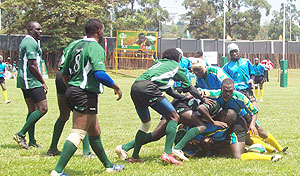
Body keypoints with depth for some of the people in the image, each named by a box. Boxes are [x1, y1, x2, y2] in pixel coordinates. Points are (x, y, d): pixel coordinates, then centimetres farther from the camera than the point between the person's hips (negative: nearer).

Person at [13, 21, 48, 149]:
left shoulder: (25, 42, 20)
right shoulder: (31, 43, -14)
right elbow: (32, 65, -19)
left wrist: (40, 81, 22)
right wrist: (43, 82, -11)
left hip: (24, 81, 11)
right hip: (32, 81, -11)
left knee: (32, 110, 12)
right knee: (43, 108, -12)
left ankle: (32, 141, 13)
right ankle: (21, 134, -12)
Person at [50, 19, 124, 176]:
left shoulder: (77, 46, 15)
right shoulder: (96, 48, -11)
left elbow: (64, 73, 18)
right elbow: (99, 74, -23)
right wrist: (116, 87, -10)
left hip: (73, 91, 10)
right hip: (85, 94, -10)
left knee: (95, 132, 19)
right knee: (78, 133, -12)